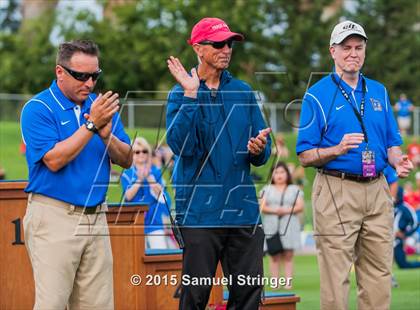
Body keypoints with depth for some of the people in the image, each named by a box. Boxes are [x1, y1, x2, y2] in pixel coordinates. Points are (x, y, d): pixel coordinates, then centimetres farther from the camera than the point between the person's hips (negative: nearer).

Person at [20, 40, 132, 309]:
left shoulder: (101, 106, 12)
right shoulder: (38, 109, -5)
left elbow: (126, 160, 9)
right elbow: (54, 160, -16)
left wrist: (106, 133, -10)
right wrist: (91, 125, -17)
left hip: (96, 216, 6)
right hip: (54, 216, -5)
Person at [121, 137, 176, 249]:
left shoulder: (156, 172, 6)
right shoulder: (127, 174, 4)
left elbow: (161, 193, -4)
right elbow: (128, 196, -8)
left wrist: (149, 176, -15)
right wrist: (140, 179, -19)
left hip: (154, 220, 0)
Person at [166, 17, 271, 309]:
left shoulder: (243, 92, 13)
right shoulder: (181, 94, 1)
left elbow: (262, 155, 14)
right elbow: (181, 145, -15)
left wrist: (259, 149, -10)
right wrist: (191, 95, -18)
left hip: (243, 207, 4)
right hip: (200, 208, -4)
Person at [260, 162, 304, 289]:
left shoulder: (295, 189, 14)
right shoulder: (267, 189, 16)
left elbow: (300, 206, 4)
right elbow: (262, 207, 5)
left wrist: (287, 210, -12)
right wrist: (274, 210, -14)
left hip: (289, 226, 0)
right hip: (271, 227, 0)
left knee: (288, 256, -5)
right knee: (274, 256, -6)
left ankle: (288, 283, -8)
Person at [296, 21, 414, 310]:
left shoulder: (378, 91, 14)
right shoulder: (317, 95, -2)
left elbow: (392, 142, 18)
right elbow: (305, 156, -4)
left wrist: (399, 161, -4)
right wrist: (338, 150, -21)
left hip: (377, 191, 5)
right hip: (336, 191, -5)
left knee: (379, 277, 6)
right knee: (336, 278, -5)